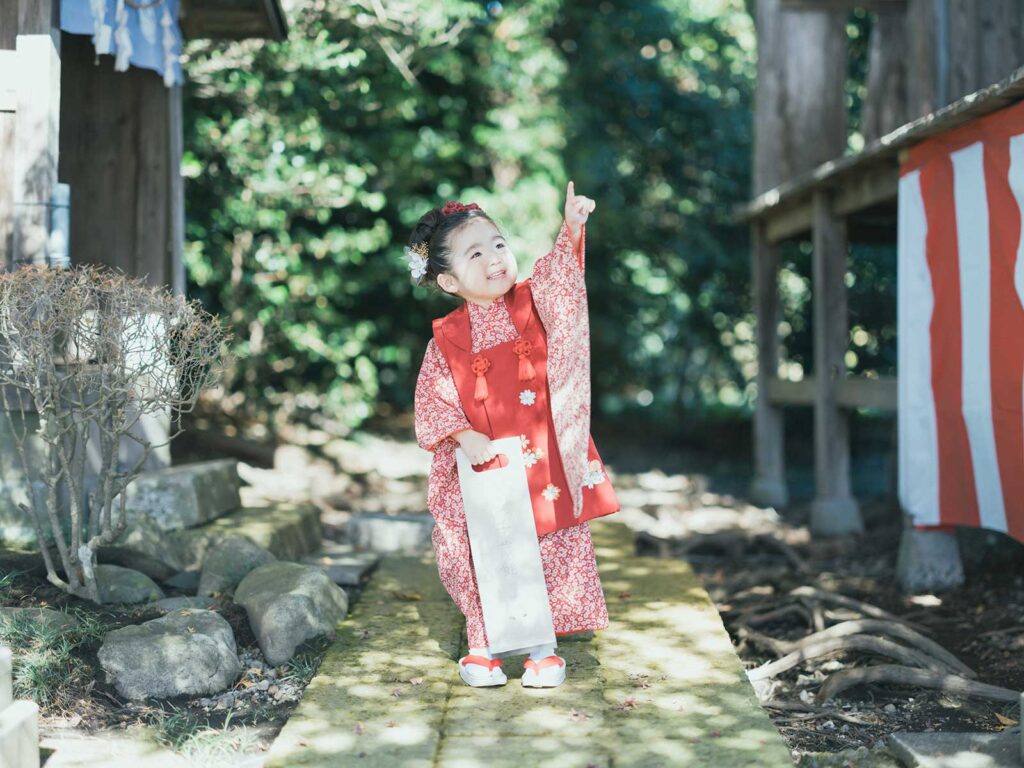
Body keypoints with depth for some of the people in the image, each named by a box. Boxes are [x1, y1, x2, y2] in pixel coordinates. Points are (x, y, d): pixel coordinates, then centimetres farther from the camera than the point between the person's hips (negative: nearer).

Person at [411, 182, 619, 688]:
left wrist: (572, 229, -35)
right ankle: (481, 645, 21)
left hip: (544, 467, 1)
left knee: (553, 552, 6)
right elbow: (432, 399, -2)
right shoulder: (447, 338, -2)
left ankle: (542, 645, 20)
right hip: (481, 469, -1)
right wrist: (464, 436, -17)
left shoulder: (534, 305, 1)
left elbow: (558, 274, -17)